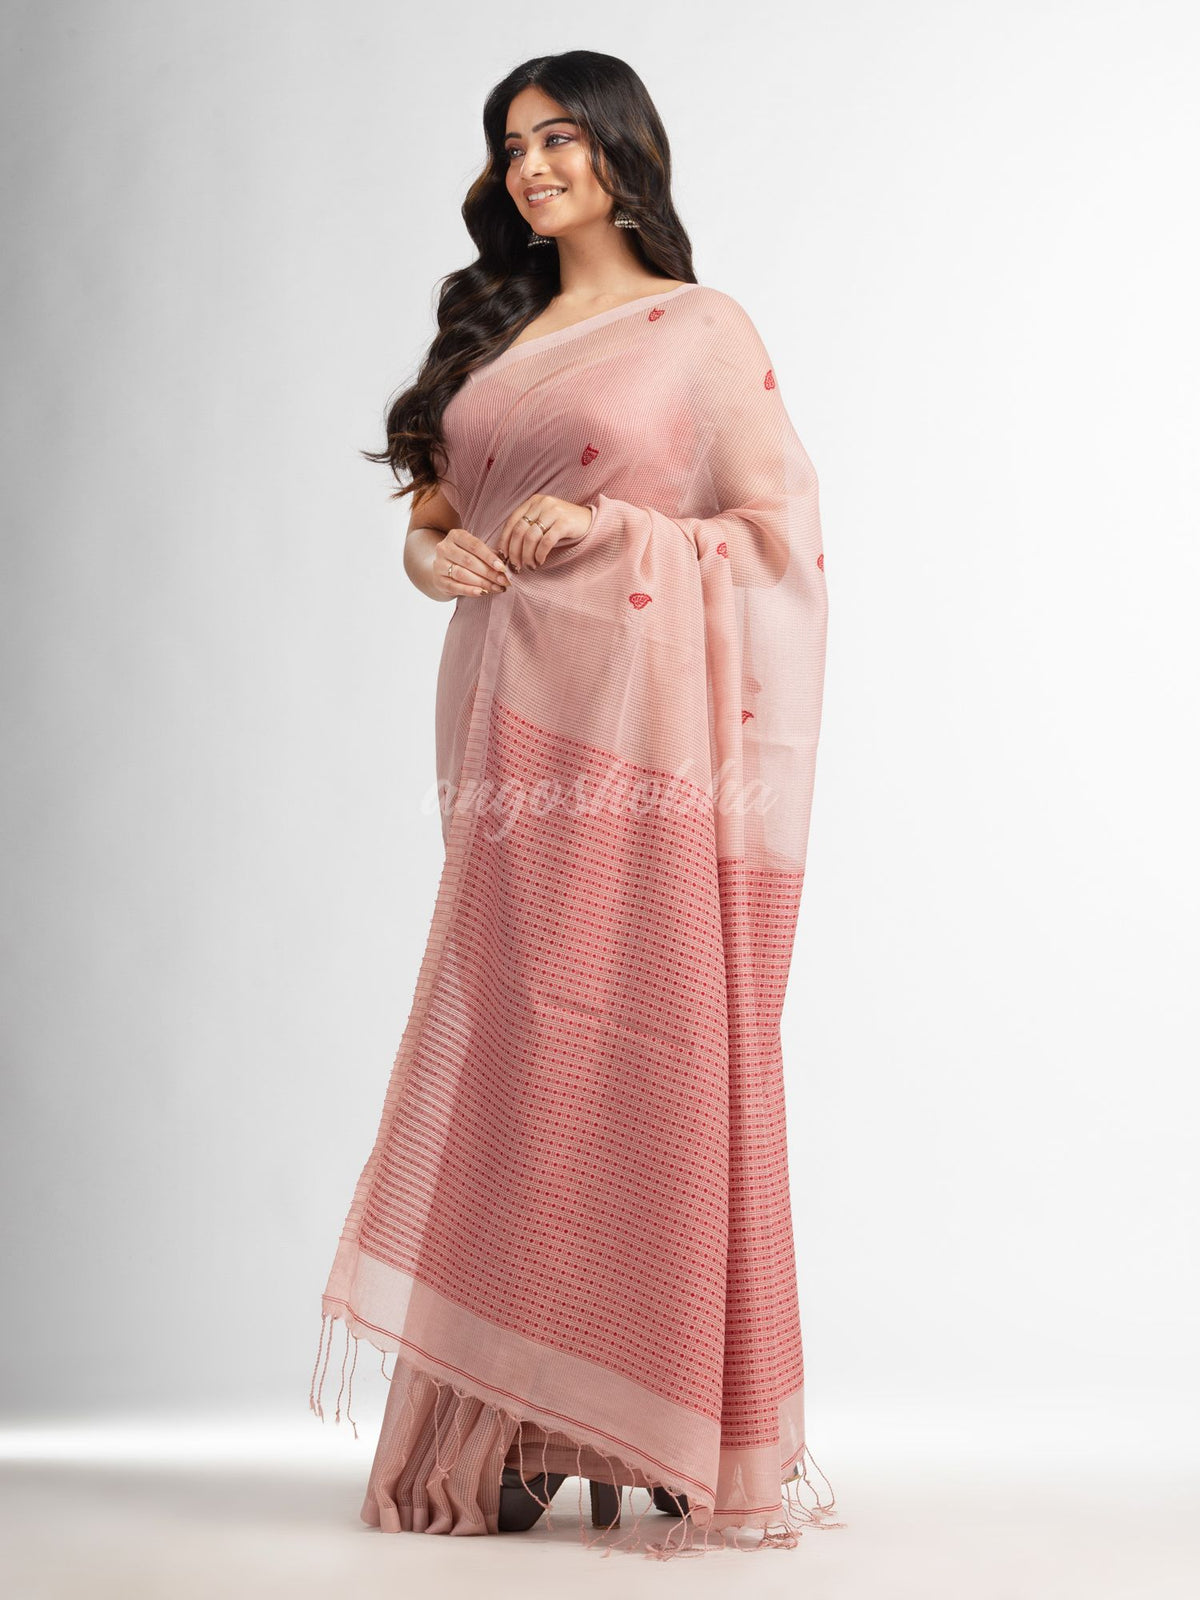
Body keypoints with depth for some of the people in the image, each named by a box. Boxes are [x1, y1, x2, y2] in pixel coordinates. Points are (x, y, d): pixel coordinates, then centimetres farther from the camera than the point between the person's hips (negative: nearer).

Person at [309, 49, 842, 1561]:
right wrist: (438, 552, -1)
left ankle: (682, 1433, 2)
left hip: (647, 724, -4)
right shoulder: (491, 335, 20)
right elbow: (430, 514, 22)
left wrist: (610, 527, -13)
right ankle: (522, 1433, 6)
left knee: (657, 1050, -6)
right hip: (510, 726, 5)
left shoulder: (700, 327, 4)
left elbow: (780, 526, -1)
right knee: (518, 1050, 1)